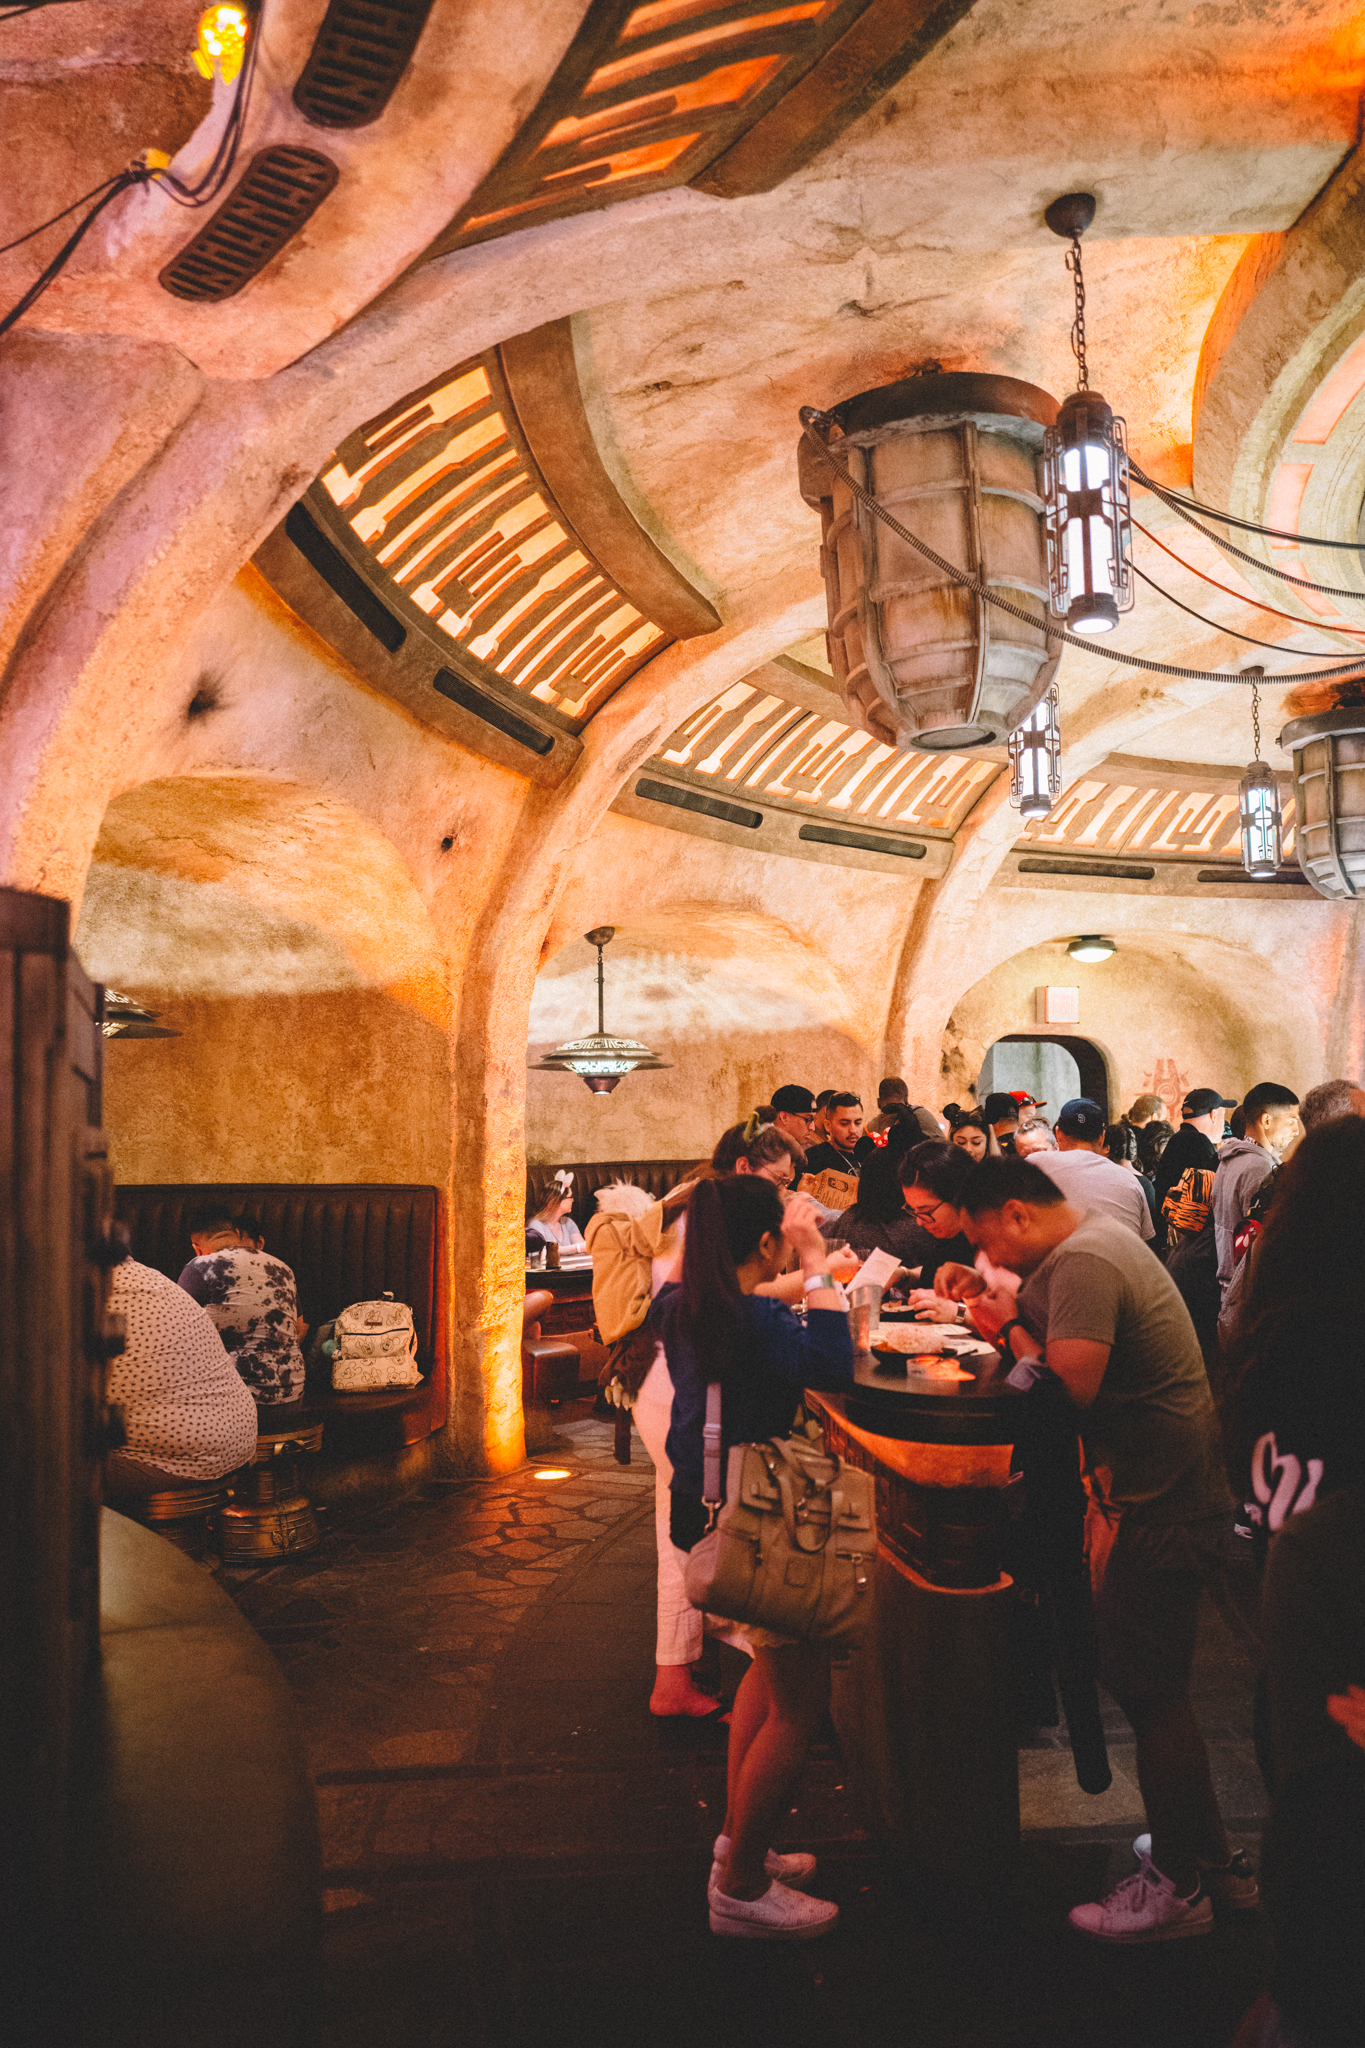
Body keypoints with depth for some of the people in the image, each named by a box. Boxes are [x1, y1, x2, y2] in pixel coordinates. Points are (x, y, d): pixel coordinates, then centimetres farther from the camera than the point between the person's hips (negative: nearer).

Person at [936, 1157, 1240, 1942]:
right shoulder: (1098, 1236, 9)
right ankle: (1211, 1855, 32)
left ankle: (1178, 1886, 18)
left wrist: (1010, 1328, -14)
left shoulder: (1084, 1263, -22)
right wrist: (994, 1300, 3)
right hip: (1161, 1494, 10)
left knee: (1149, 1690, 2)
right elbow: (1061, 1332, 15)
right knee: (1142, 1679, 19)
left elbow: (1069, 1390, -29)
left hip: (1166, 1509, -10)